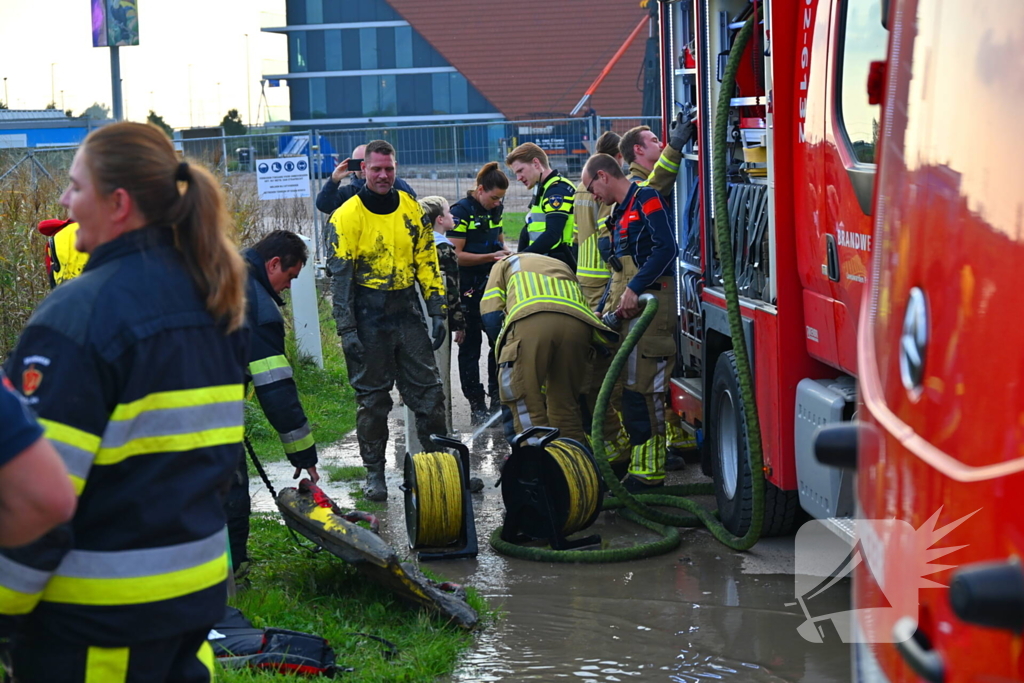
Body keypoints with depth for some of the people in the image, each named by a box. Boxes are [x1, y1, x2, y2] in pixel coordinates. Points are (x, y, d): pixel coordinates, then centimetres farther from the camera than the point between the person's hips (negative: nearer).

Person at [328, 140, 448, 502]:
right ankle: (374, 472, 14)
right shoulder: (348, 215, -6)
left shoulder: (411, 208, 6)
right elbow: (340, 275, -6)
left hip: (407, 312, 3)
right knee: (372, 397, 4)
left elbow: (427, 260, 10)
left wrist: (437, 311, 4)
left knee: (429, 389, 3)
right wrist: (346, 329, -11)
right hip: (369, 318, -3)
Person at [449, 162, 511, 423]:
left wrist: (504, 254, 5)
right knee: (470, 345, 1)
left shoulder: (495, 210, 10)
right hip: (468, 290, -7)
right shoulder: (461, 211, -12)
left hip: (492, 286, 7)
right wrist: (490, 257, -20)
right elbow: (456, 255, -16)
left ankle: (498, 397, 17)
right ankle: (476, 405, 5)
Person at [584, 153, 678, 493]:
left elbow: (666, 248, -18)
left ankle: (648, 470, -7)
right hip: (627, 309, 10)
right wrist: (606, 308, 22)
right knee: (628, 385, 10)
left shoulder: (646, 198, -6)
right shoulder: (621, 212, 23)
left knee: (643, 387, -10)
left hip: (650, 303, -10)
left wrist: (633, 290, -21)